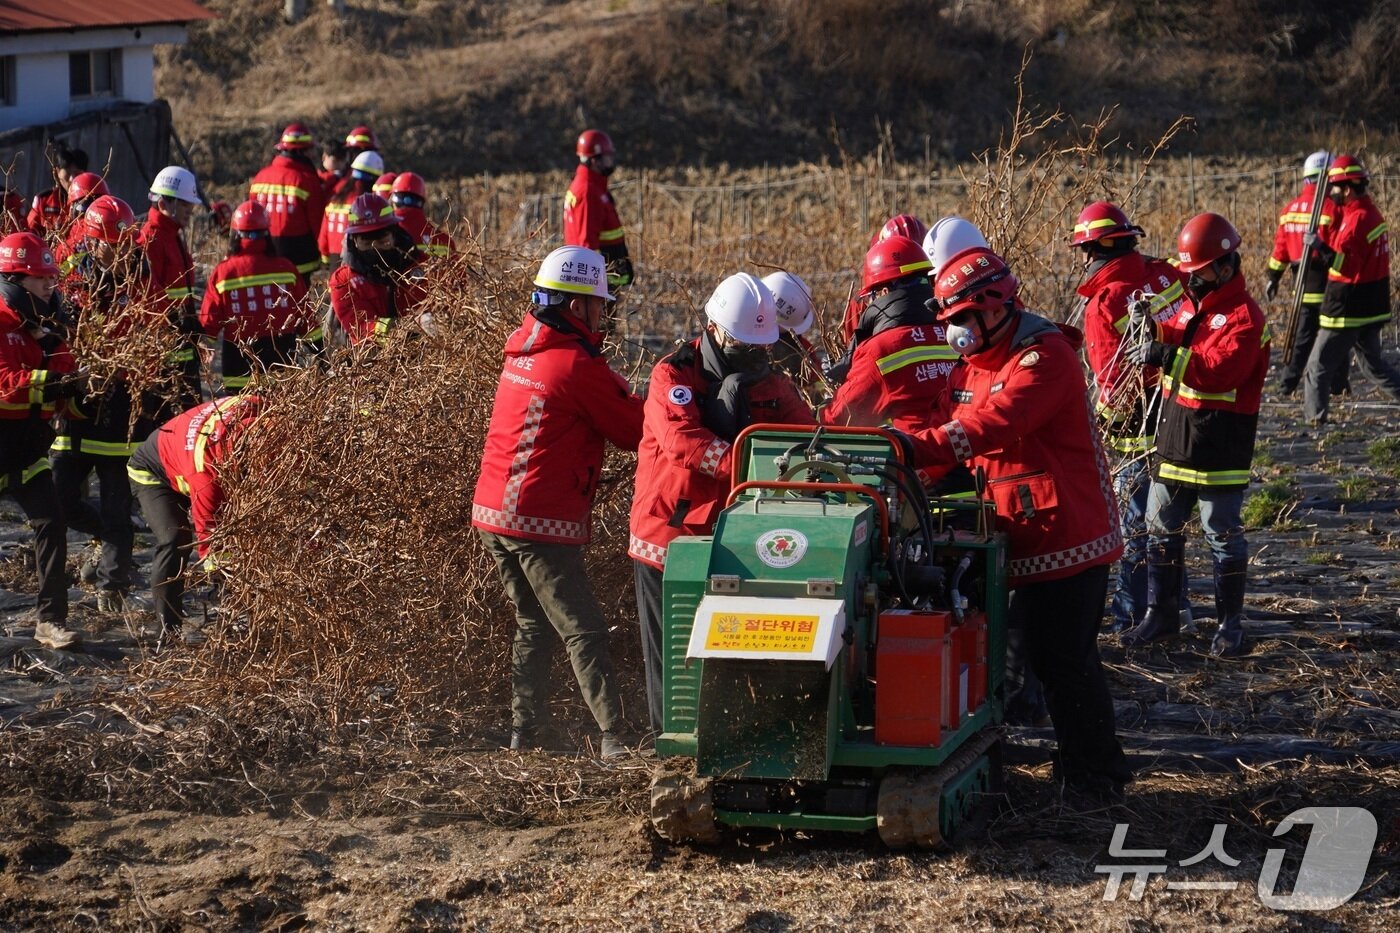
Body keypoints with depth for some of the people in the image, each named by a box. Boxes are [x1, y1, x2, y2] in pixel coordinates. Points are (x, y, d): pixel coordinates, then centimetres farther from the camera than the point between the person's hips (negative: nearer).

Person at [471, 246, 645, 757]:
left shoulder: (524, 350, 12)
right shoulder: (579, 366, -13)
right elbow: (634, 430, -5)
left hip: (492, 511, 8)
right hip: (540, 522, -8)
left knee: (532, 622, 16)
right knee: (583, 629, -7)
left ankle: (524, 734, 15)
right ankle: (613, 737, -12)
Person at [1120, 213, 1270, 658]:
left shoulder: (1244, 317, -14)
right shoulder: (1192, 304, 12)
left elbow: (1221, 369, -26)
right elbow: (1180, 347, 18)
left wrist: (1168, 355, -36)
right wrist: (1155, 331, -5)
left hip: (1221, 446, -8)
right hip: (1175, 435, 8)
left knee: (1224, 535, 2)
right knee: (1162, 528, 11)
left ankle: (1230, 623, 13)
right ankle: (1161, 613, 22)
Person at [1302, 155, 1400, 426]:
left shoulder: (1357, 220, -20)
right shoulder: (1371, 213, 11)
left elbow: (1346, 264, -25)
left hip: (1348, 309, -10)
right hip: (1370, 309, 10)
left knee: (1319, 366, -3)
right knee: (1373, 364, 22)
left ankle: (1314, 419, -3)